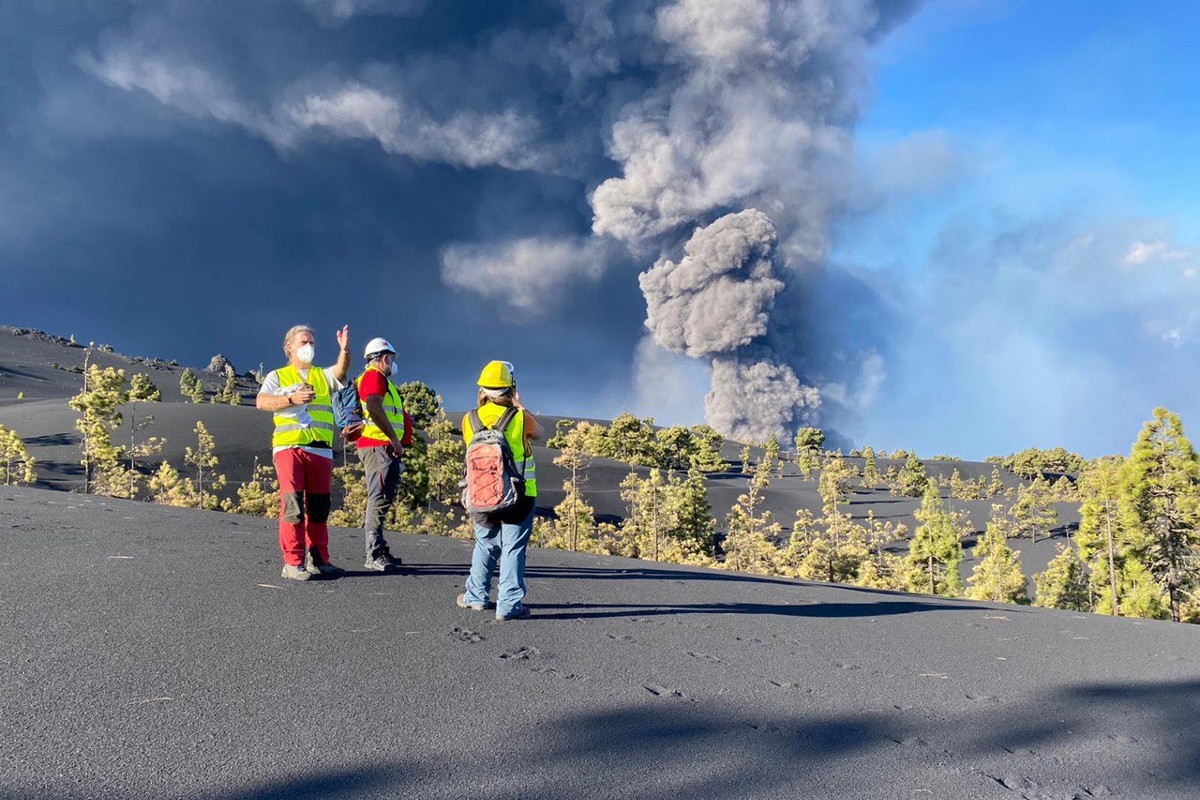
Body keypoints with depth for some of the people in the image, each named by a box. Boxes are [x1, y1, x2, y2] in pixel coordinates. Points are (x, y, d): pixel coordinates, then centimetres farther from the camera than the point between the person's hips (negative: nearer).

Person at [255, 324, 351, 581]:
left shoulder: (324, 376, 20)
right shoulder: (278, 376, 14)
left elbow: (341, 370, -2)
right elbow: (261, 402, -3)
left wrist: (345, 349, -22)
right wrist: (292, 398, -17)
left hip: (321, 450, 3)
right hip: (288, 447, -3)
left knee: (319, 507, 5)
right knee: (292, 503, -10)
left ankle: (318, 560, 12)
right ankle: (292, 563, -9)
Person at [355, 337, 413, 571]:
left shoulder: (378, 379, 26)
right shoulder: (374, 376, -7)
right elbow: (374, 407, -23)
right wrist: (394, 439, -20)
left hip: (384, 448, 11)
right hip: (379, 446, -11)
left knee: (382, 499, 14)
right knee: (380, 498, -13)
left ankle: (378, 552, 20)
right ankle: (374, 555, -13)